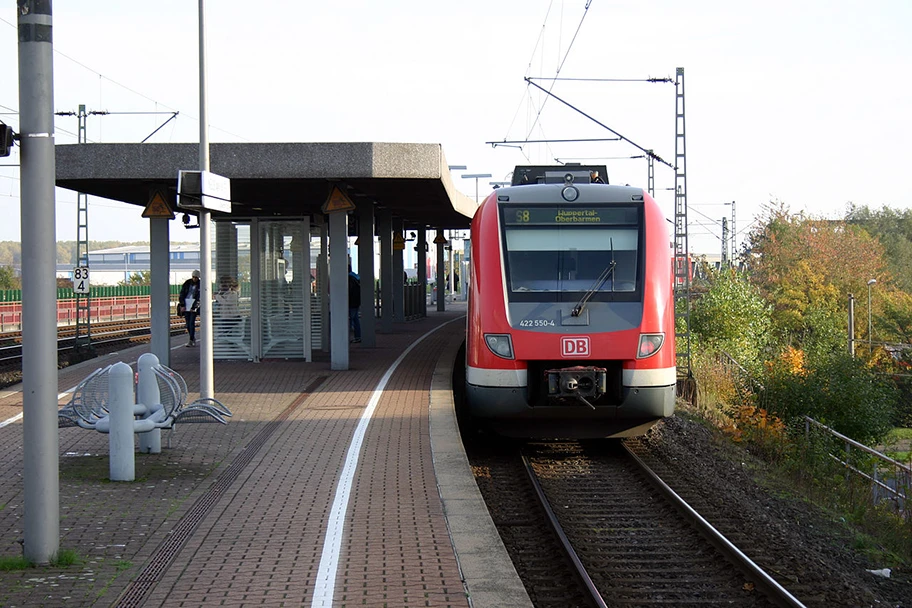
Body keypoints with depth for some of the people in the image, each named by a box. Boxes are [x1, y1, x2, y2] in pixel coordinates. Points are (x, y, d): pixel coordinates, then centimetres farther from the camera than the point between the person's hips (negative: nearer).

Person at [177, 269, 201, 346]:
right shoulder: (187, 283, 6)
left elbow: (199, 297, -6)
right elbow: (181, 295, 5)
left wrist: (194, 307, -15)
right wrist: (182, 305, -6)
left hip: (194, 306, -3)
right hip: (186, 306, 3)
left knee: (191, 323, -12)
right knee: (188, 324, 4)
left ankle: (191, 341, -11)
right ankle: (193, 339, 19)